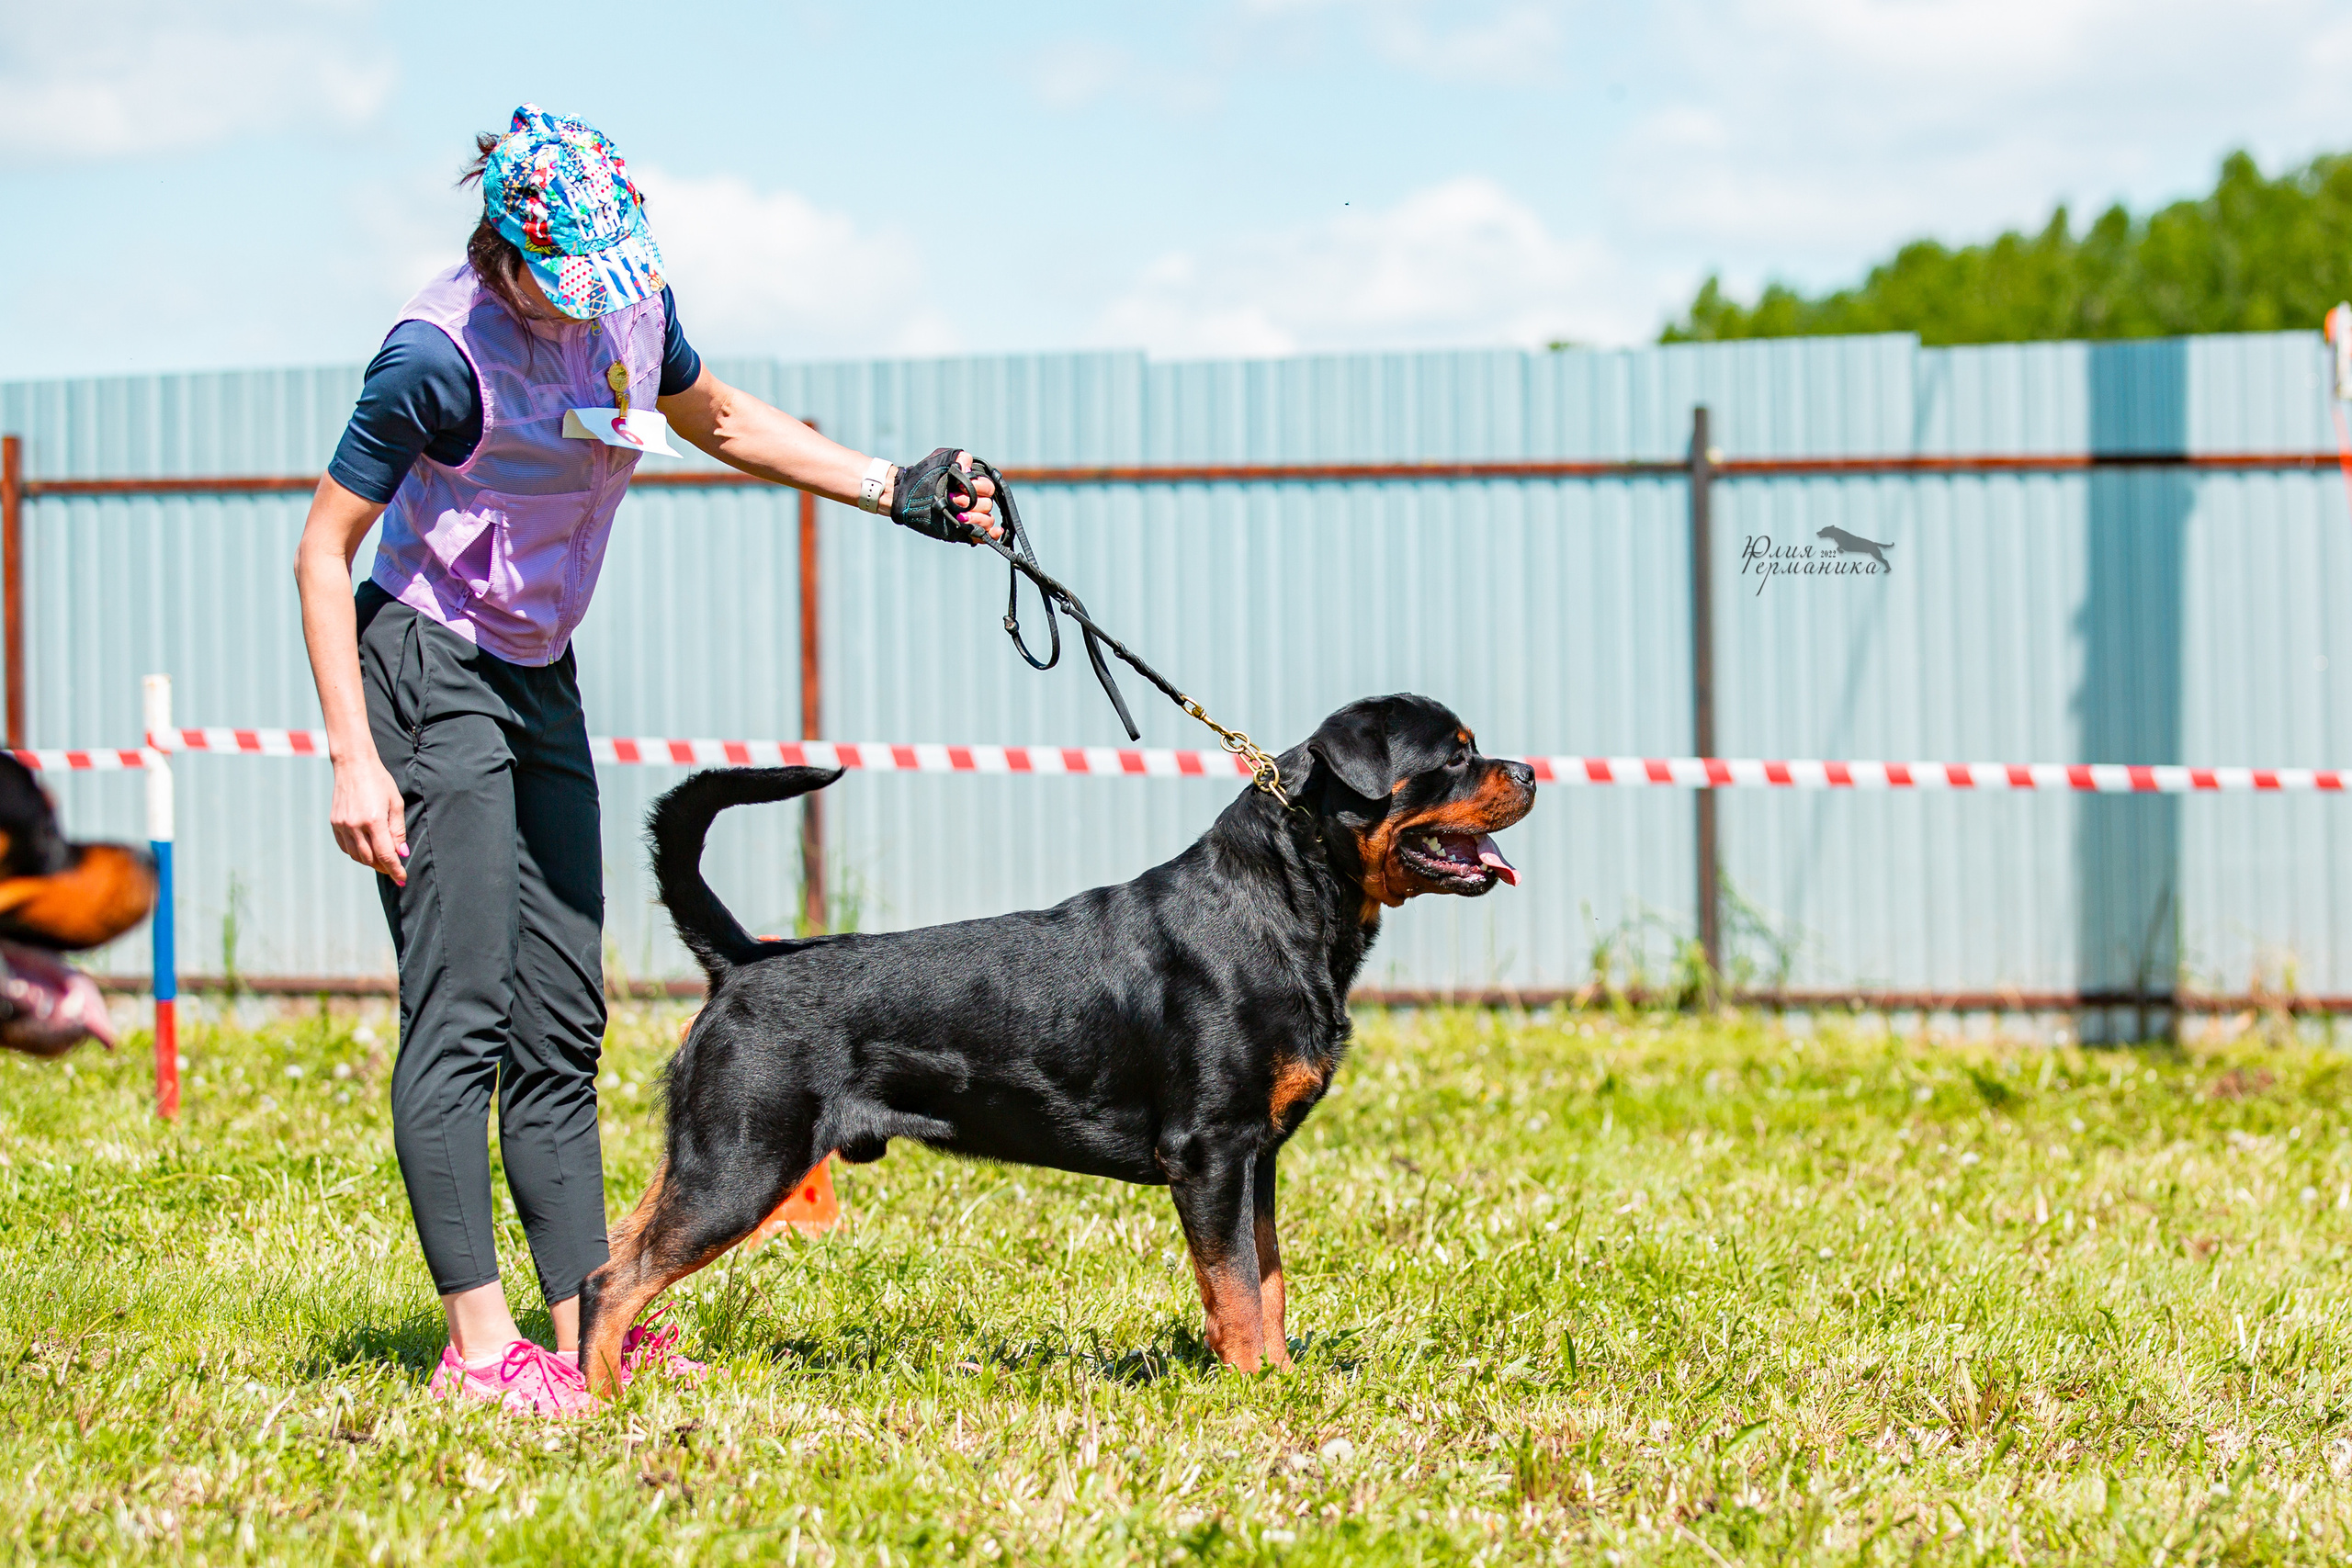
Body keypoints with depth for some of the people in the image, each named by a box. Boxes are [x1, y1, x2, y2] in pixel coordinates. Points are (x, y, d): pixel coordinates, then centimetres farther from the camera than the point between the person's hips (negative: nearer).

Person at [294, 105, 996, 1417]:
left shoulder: (633, 303, -1)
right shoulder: (440, 355, -21)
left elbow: (718, 419, 21)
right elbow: (323, 554, -15)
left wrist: (894, 490, 13)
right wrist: (355, 763, -20)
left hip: (542, 682, 8)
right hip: (430, 674, -8)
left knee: (563, 1020, 7)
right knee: (463, 1012, -12)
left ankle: (583, 1324, 10)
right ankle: (478, 1343, -12)